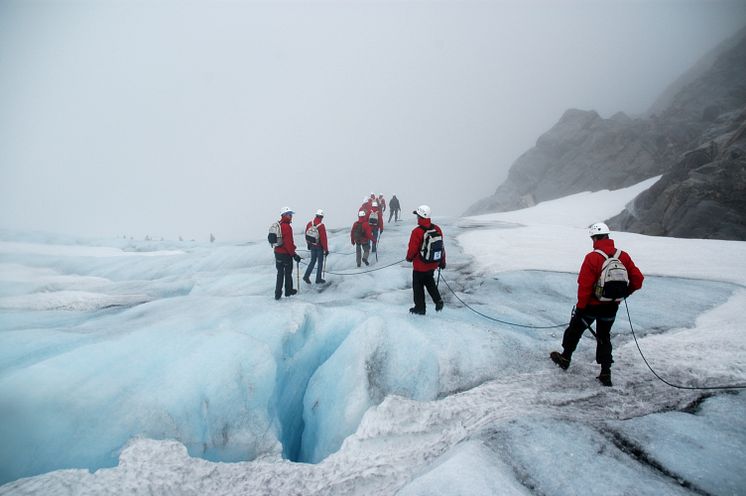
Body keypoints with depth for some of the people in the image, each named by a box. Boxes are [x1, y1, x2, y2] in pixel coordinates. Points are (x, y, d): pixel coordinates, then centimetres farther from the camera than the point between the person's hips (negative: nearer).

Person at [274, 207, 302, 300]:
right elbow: (288, 243, -23)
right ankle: (288, 291, 23)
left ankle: (278, 293, 14)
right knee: (288, 272, 9)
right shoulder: (287, 227, -20)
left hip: (277, 252, 8)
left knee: (280, 273, 13)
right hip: (286, 254, -8)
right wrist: (294, 254, -16)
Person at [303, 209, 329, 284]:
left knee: (313, 261, 17)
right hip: (319, 247, -5)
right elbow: (324, 238, -20)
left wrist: (308, 244, 21)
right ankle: (318, 279, 14)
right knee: (320, 262, 8)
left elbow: (306, 235, 7)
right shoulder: (321, 226, -22)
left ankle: (306, 276, 6)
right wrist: (326, 249, -11)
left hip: (312, 246, 5)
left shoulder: (309, 223, -3)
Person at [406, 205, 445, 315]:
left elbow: (412, 249, -16)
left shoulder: (417, 232, -23)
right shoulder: (437, 229, -5)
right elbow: (441, 247, 2)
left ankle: (420, 308, 22)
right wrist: (442, 262, 14)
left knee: (418, 286, 13)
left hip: (420, 266, -6)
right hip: (433, 264, 6)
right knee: (430, 282, 28)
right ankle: (438, 301, 19)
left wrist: (409, 257, 6)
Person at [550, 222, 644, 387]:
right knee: (604, 337, 18)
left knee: (575, 329, 18)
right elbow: (638, 279, 1)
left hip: (592, 305, -4)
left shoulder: (592, 258, -20)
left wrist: (580, 306, -10)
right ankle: (606, 372, 15)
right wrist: (625, 292, 17)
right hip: (612, 307, 4)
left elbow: (584, 286, -19)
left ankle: (565, 358, 34)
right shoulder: (623, 256, -4)